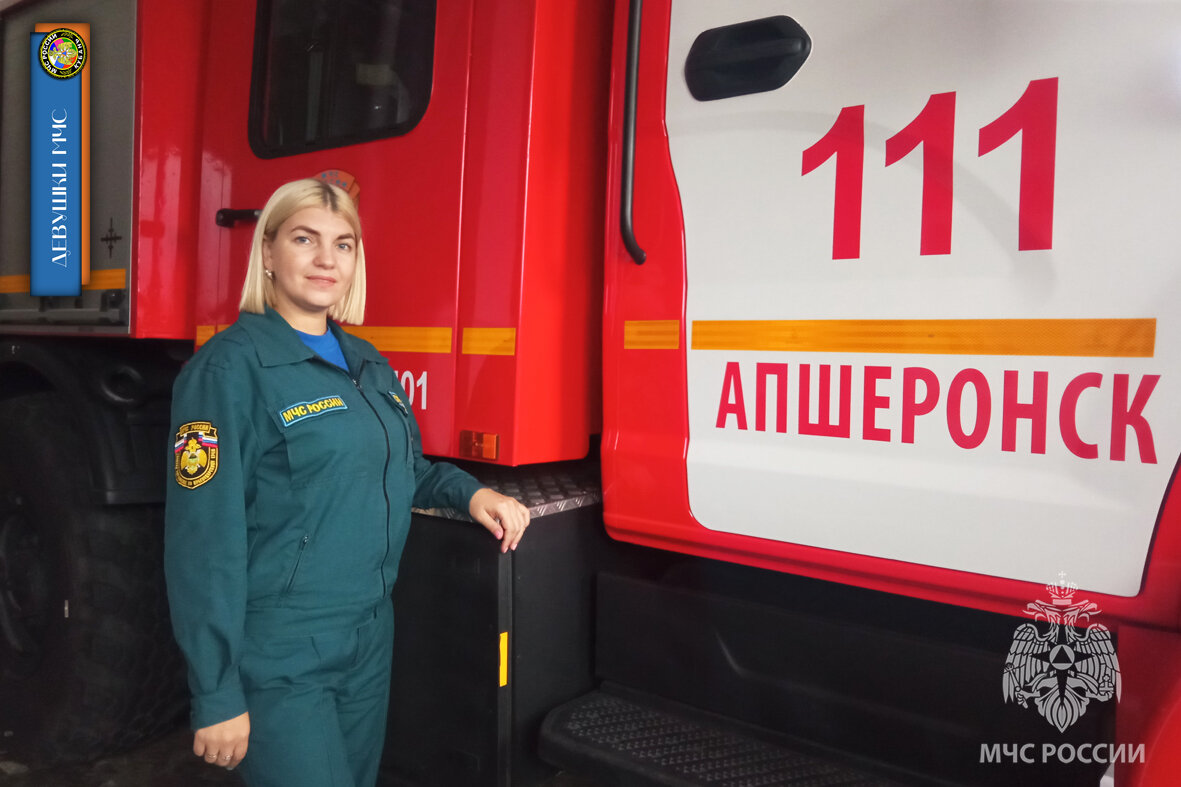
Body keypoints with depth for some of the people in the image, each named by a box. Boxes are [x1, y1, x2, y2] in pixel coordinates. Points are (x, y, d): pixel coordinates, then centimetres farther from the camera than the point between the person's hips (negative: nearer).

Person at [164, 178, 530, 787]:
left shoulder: (368, 365, 9)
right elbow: (204, 538, -17)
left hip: (370, 642, 7)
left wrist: (469, 491, 1)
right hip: (278, 660, -7)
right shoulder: (231, 366, -14)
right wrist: (216, 695, -16)